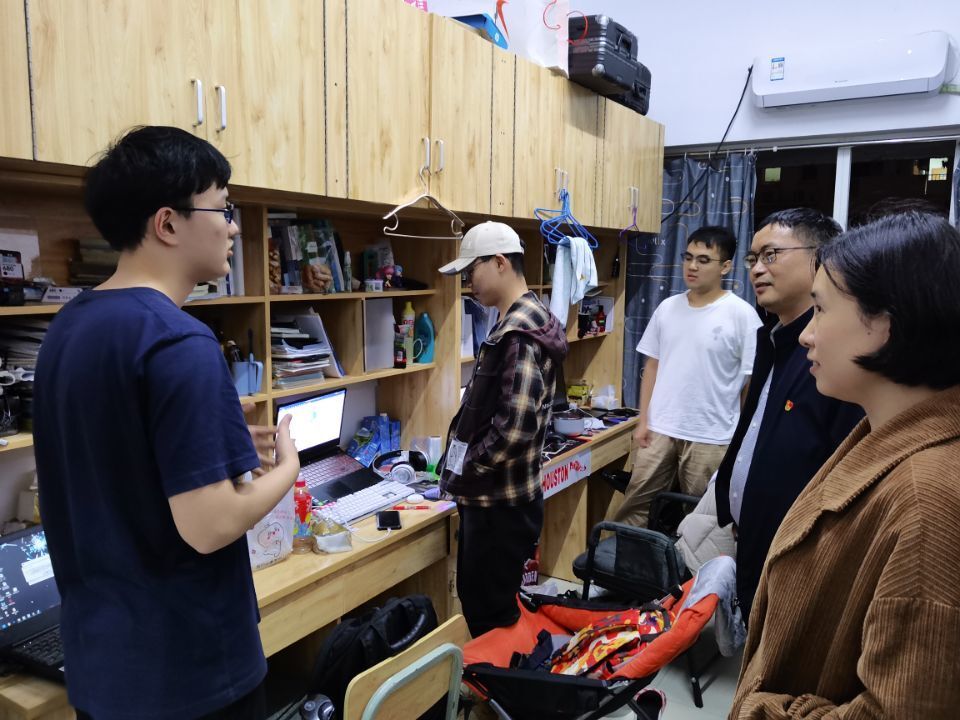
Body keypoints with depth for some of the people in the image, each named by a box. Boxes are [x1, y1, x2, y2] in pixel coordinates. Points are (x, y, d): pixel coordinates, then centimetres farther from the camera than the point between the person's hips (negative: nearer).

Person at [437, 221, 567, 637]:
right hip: (493, 496, 10)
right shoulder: (517, 323, 11)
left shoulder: (519, 334, -22)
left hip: (501, 502, -10)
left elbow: (515, 427, -29)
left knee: (492, 617, 6)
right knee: (478, 602, 22)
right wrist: (461, 468, 10)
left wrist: (463, 473, -14)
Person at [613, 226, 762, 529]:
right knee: (633, 508, 9)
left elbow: (753, 379, -6)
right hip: (660, 430, 4)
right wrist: (643, 420, 6)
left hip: (711, 438, -4)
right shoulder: (667, 308, 5)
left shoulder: (741, 314, -8)